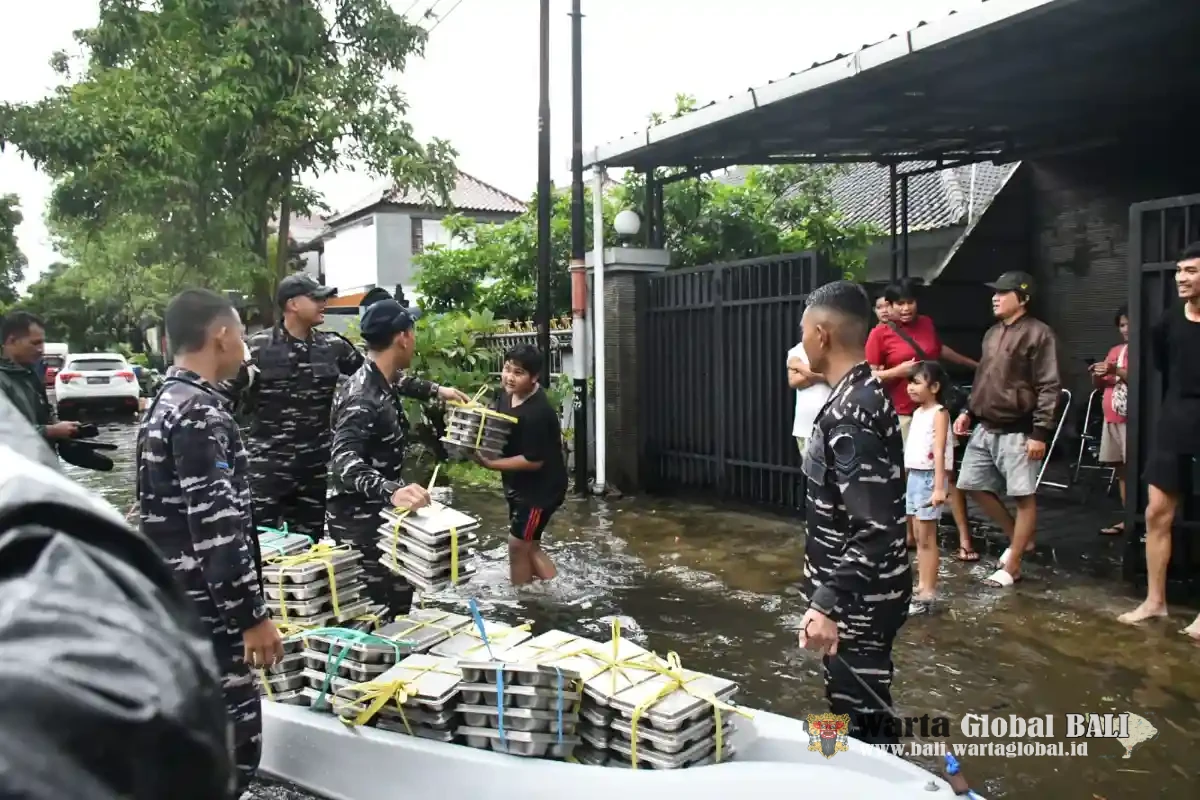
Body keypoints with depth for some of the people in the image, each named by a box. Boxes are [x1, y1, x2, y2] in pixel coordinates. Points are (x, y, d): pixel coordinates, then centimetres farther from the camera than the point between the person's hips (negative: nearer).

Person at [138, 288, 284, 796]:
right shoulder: (201, 415, -20)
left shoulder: (164, 403, 12)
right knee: (233, 743, -2)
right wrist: (254, 616, -19)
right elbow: (217, 531, -25)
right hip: (205, 610, -10)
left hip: (175, 601, 10)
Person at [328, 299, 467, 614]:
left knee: (396, 605, 18)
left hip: (380, 515, 10)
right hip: (360, 522, -10)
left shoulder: (380, 381, 5)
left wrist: (437, 391, 40)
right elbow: (344, 461, -40)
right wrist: (391, 491, -56)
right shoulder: (364, 398, -26)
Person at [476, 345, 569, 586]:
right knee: (529, 545, 17)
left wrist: (489, 463, -25)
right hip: (520, 486, 9)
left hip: (541, 489, -9)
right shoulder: (507, 396, -1)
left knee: (518, 546, 2)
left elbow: (534, 460, -27)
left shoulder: (537, 413, -29)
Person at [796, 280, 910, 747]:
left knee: (859, 725, 4)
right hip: (866, 589, 10)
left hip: (859, 598, -10)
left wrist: (828, 605, -27)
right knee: (866, 712, 22)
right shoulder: (867, 392, 6)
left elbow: (874, 530, -29)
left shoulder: (847, 414, -25)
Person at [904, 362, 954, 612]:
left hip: (929, 477, -8)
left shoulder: (939, 413, -11)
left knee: (927, 539, -3)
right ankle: (921, 586, 19)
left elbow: (939, 452, -18)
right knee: (919, 538, 12)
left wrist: (939, 487, -23)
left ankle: (928, 591, 3)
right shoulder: (917, 413, 14)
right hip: (913, 477, 8)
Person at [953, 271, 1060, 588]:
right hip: (985, 428, 9)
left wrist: (1040, 432, -18)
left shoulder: (1038, 333, -10)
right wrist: (969, 412, 12)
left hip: (1017, 431, -9)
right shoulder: (992, 333, 15)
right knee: (973, 485, 11)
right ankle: (1018, 539, 28)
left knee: (1023, 496, 0)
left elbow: (1048, 387, -14)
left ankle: (1012, 566, 9)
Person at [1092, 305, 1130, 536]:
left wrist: (1116, 371, -25)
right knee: (1120, 468, 7)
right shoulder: (1115, 351, 19)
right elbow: (1100, 385, 22)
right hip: (1112, 419, 7)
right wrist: (1097, 375, 0)